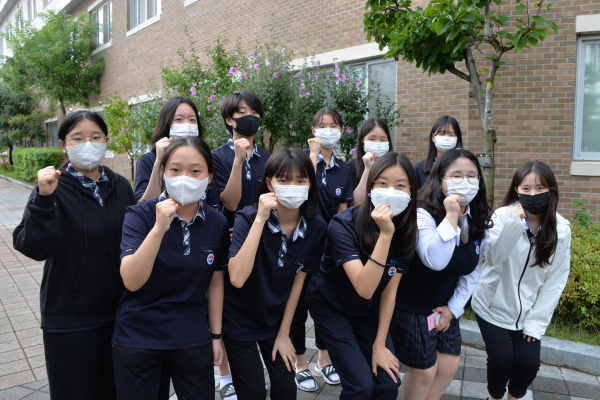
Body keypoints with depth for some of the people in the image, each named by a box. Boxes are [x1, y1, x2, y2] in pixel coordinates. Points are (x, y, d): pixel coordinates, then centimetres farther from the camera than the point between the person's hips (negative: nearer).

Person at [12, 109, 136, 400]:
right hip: (70, 319, -3)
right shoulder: (54, 188, -9)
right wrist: (43, 199, -30)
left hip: (118, 312, 4)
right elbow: (34, 248, -21)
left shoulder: (120, 186, 3)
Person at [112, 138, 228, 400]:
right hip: (138, 338, -2)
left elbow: (215, 282, 5)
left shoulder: (216, 223, -5)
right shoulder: (140, 215, -14)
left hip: (193, 339, 3)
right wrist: (159, 228, -32)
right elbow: (131, 281, -23)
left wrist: (216, 335, 8)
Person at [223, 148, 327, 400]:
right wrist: (260, 219, -38)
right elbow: (237, 279, -36)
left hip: (276, 319, 3)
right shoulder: (248, 217, -24)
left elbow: (298, 280, -3)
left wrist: (283, 333, 2)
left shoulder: (316, 228, -13)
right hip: (240, 319, -3)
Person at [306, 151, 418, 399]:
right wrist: (385, 234, -44)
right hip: (331, 307, -4)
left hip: (369, 310, 4)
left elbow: (389, 291, -7)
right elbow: (364, 289, -37)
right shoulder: (344, 225, -29)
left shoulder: (406, 231, -14)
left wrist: (380, 344, -5)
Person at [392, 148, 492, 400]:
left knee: (449, 366, 15)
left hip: (446, 308, 7)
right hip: (411, 310, -7)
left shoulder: (478, 221, -1)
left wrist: (454, 307, 1)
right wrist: (451, 216, -38)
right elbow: (435, 261, -40)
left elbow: (473, 270, 6)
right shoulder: (423, 215, -24)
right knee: (424, 372, 6)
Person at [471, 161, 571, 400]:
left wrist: (536, 322, -5)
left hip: (529, 311, 3)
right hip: (494, 306, -2)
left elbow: (556, 280, -3)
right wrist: (514, 224, -40)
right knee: (501, 360, -8)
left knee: (529, 363, -5)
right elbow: (493, 258, -28)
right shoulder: (503, 216, -15)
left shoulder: (561, 229, -6)